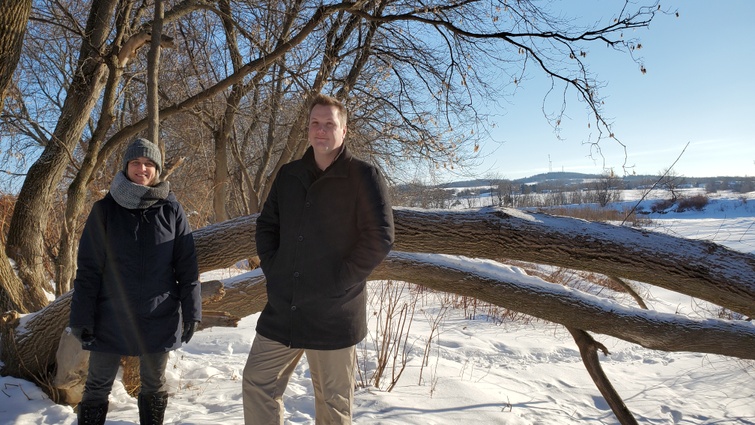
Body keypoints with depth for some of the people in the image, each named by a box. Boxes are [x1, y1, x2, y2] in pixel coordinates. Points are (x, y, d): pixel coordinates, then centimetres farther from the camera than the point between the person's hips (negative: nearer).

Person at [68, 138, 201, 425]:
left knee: (154, 385, 14)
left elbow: (186, 267, 0)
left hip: (159, 318, 0)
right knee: (97, 387, 10)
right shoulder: (105, 209, -1)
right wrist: (82, 317, -6)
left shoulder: (171, 210, -1)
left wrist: (191, 312, -3)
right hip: (111, 318, 0)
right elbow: (88, 269, -2)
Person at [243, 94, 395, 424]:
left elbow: (380, 237, -13)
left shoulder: (363, 176, -7)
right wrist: (272, 269, 4)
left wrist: (341, 280, -15)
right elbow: (266, 225, 17)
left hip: (334, 313, -5)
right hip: (282, 308, 5)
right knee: (257, 382, 12)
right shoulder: (289, 175, 10)